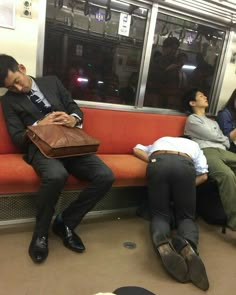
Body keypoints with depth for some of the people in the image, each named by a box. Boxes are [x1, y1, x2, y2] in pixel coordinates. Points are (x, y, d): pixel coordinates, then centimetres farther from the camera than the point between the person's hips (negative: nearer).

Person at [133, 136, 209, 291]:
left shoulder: (159, 141, 45)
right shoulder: (193, 145, 38)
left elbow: (137, 149, 30)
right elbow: (203, 175, 22)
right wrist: (185, 188, 24)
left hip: (158, 163, 1)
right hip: (184, 164, 0)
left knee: (160, 214, 9)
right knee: (186, 216, 10)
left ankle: (162, 244, -26)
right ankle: (187, 245, -25)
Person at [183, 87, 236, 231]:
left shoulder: (213, 121, 36)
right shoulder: (192, 119, 12)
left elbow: (224, 140, 25)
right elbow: (213, 137, 3)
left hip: (223, 151, 7)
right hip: (205, 152, -7)